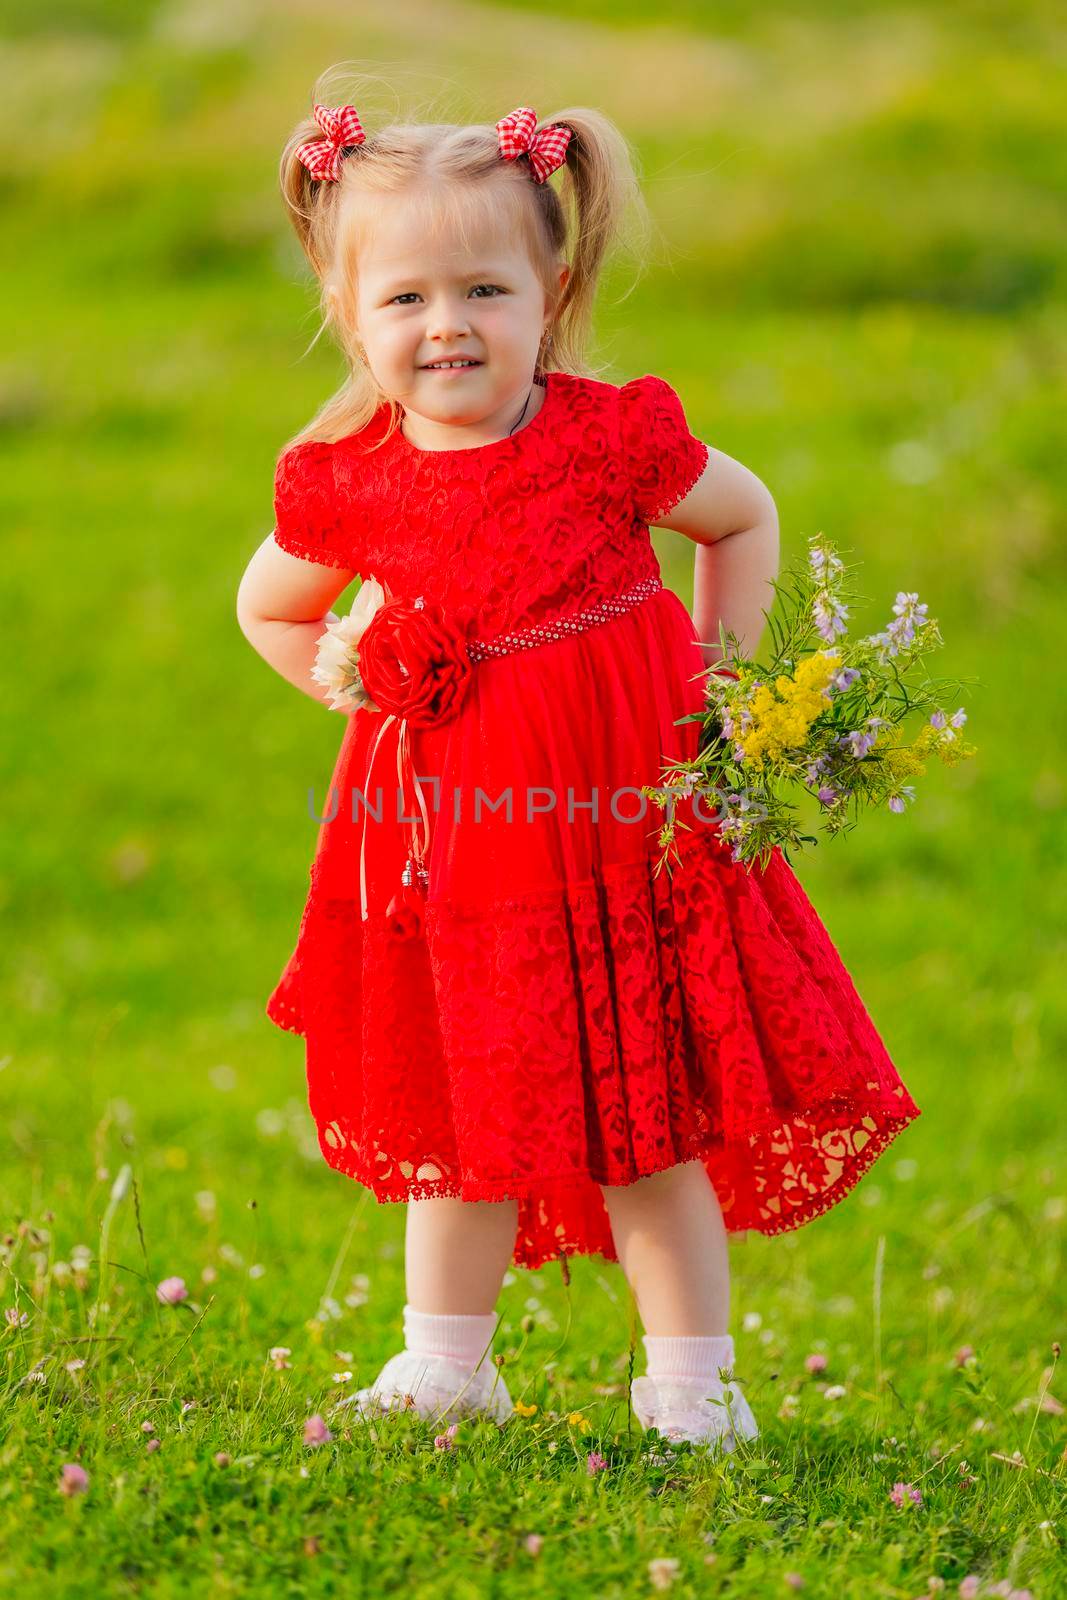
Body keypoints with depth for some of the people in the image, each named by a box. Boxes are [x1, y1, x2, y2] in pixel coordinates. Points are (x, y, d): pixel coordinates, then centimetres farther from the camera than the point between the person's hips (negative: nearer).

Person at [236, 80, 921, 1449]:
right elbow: (267, 612, 16)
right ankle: (445, 1367, 26)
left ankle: (690, 1385, 15)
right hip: (448, 847, 2)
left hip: (616, 829, -2)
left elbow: (747, 519, 9)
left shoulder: (613, 438, -11)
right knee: (458, 1124, 11)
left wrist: (716, 681, 3)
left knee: (645, 1131, 3)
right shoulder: (346, 484, -4)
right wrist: (373, 699, 5)